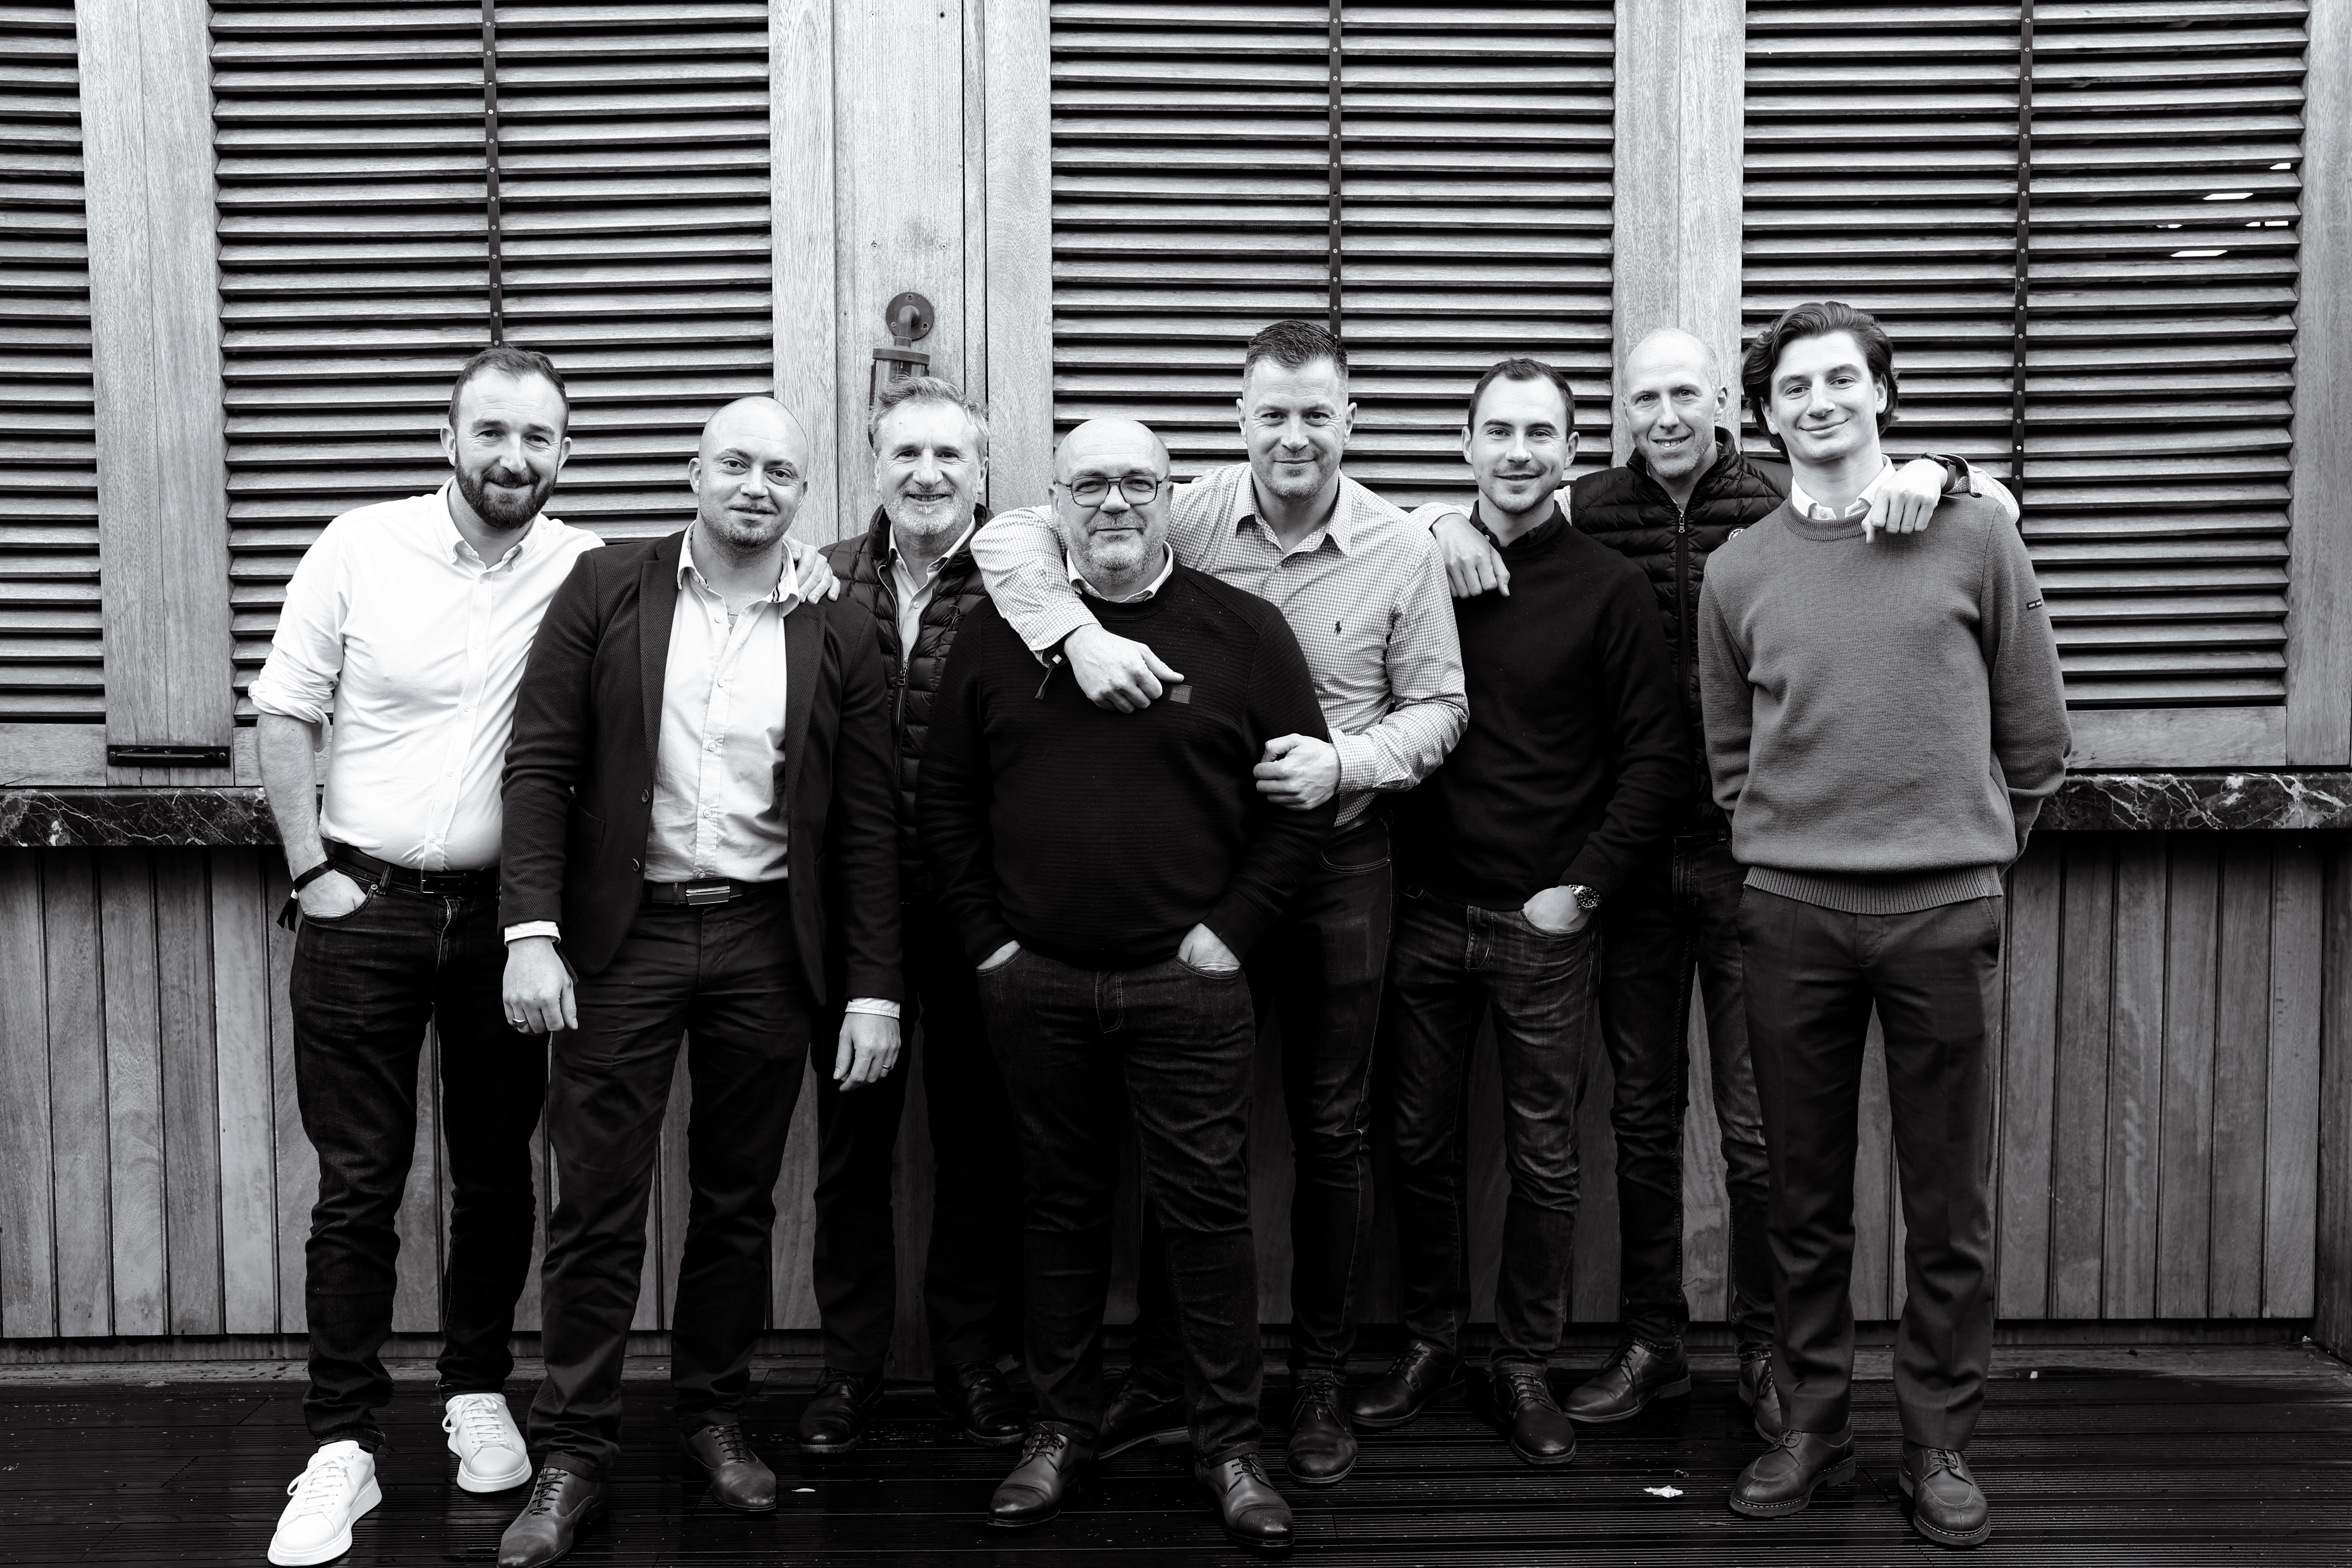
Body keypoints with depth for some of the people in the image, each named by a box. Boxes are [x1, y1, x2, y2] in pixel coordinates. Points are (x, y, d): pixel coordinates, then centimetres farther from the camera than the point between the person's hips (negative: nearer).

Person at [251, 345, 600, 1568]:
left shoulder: (589, 573, -2)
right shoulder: (358, 550, -4)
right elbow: (284, 715, -1)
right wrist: (313, 869, -5)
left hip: (504, 915, 2)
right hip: (363, 910, -1)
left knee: (496, 1172, 12)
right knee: (359, 1184, 2)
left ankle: (478, 1394, 30)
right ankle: (344, 1447, 10)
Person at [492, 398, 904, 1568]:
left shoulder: (839, 637, 2)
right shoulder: (605, 590, 0)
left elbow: (866, 823, 3)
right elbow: (541, 763, -3)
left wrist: (873, 989, -1)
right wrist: (531, 931, -12)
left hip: (766, 944, 1)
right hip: (622, 934, -1)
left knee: (738, 1200, 12)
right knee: (596, 1204, 2)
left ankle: (714, 1415, 28)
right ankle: (573, 1452, 13)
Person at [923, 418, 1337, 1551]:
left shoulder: (1241, 631, 0)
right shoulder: (995, 635, 5)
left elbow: (1305, 793, 0)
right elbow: (946, 799, 9)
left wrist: (1233, 928, -5)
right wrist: (986, 937, 2)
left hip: (1186, 982, -2)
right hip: (1034, 983, 2)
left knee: (1205, 1206, 2)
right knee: (1060, 1204, 12)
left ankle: (1229, 1442, 14)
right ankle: (1062, 1428, 25)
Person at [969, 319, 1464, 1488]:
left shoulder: (1402, 551, -4)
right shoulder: (1188, 518, -6)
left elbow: (1436, 709, 2)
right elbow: (1011, 538, -8)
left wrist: (1343, 762, -17)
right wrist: (1081, 633, -26)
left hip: (1339, 864, 0)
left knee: (1331, 1128, 8)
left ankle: (1320, 1383, 23)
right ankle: (1160, 1381, 22)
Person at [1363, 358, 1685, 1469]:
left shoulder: (1609, 589, -2)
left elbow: (1656, 757, -2)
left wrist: (1582, 888, -8)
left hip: (1543, 921, -2)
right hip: (1424, 910, 2)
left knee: (1544, 1158, 5)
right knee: (1422, 1141, 10)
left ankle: (1525, 1366, 19)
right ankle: (1430, 1340, 26)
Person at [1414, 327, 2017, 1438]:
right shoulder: (1589, 514, 1)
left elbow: (2000, 507, -2)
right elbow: (1463, 515, 14)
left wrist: (1932, 474, -23)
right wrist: (1448, 522, -9)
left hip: (1753, 856, -2)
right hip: (1635, 856, 3)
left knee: (1759, 1125, 5)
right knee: (1642, 1113, 13)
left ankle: (1765, 1352, 22)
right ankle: (1652, 1343, 28)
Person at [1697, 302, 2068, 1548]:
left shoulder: (1974, 534, 2)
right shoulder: (1739, 571, 7)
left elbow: (2035, 734, 8)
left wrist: (1969, 841, 11)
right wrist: (1788, 849, 8)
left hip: (1947, 910, -1)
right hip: (1792, 915, 1)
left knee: (1949, 1201, 5)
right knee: (1804, 1195, 9)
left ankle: (1939, 1443, 18)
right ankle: (1811, 1424, 22)